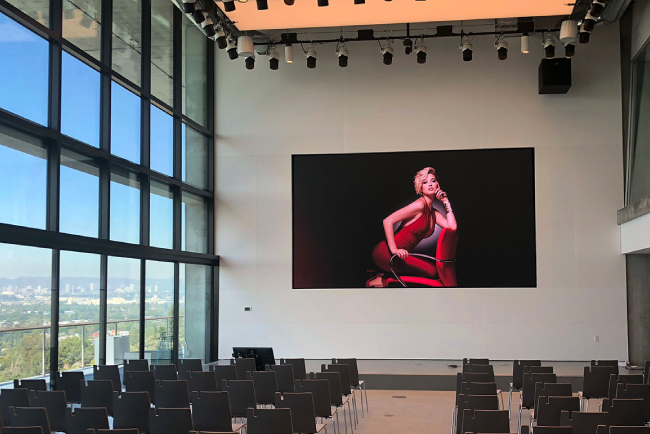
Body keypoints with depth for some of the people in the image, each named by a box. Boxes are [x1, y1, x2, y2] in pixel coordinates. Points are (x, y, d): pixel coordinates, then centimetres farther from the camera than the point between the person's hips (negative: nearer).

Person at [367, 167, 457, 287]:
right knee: (431, 271, -15)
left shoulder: (434, 213, 15)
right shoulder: (420, 205, -12)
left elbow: (452, 227, 0)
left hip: (401, 254, 9)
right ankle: (383, 279, -8)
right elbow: (388, 221, -19)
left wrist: (446, 203, 6)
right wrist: (394, 249, -25)